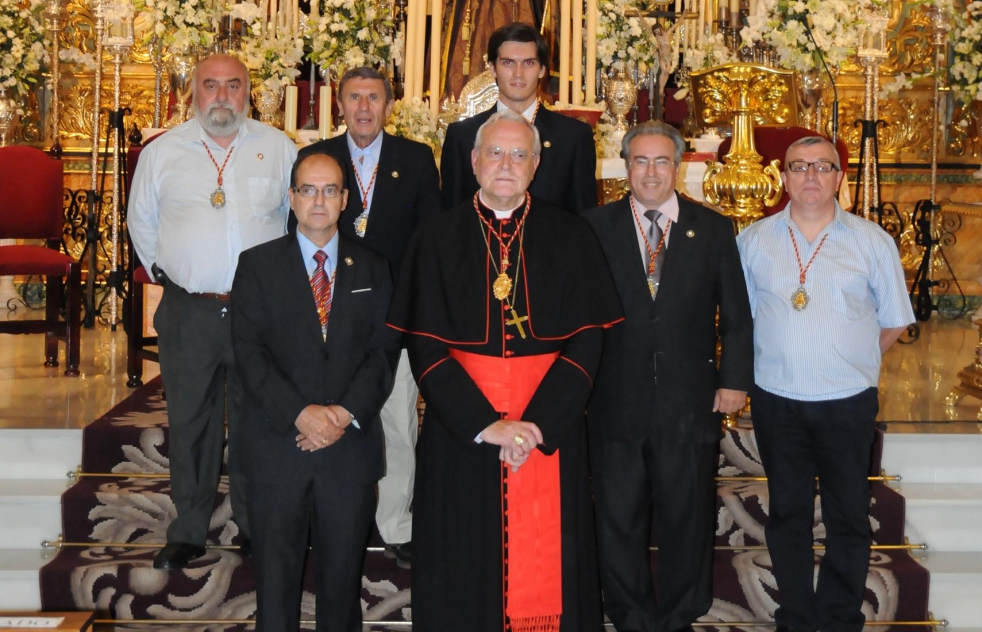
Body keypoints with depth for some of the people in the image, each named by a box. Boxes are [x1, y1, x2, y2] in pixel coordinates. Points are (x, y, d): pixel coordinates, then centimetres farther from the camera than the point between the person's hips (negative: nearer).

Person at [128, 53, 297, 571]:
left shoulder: (278, 149, 5)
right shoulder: (161, 152, 6)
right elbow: (141, 219, 17)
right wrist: (161, 271, 9)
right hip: (187, 311, 1)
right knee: (189, 422, 8)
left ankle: (254, 527, 23)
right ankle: (187, 532, 21)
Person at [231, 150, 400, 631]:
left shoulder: (372, 269, 10)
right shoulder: (258, 265, 4)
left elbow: (384, 349, 2)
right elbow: (248, 351, -5)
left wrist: (345, 412, -13)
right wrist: (301, 413, -16)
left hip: (351, 444, 1)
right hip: (278, 443, -1)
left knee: (343, 569, 10)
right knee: (276, 570, 7)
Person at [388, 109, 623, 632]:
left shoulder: (570, 237, 3)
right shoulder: (438, 239, 2)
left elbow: (586, 341, -3)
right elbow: (424, 347, -4)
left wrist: (538, 423, -14)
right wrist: (484, 425, -13)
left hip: (549, 427, 0)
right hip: (461, 428, 0)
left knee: (545, 561, 7)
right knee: (467, 565, 7)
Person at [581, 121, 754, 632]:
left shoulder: (713, 229, 4)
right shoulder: (594, 227, 1)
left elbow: (736, 315, 6)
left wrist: (735, 380, 0)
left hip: (690, 402, 1)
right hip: (615, 403, 0)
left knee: (688, 519, 11)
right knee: (620, 522, 10)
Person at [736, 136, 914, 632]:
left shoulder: (872, 241, -1)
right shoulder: (753, 240, 2)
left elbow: (892, 321, 5)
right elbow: (740, 314, 9)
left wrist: (850, 364, 3)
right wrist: (781, 363, 5)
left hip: (848, 402, -1)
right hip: (776, 400, 1)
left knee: (848, 516, 7)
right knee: (786, 512, 12)